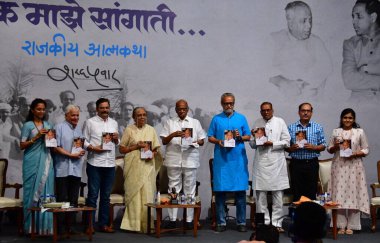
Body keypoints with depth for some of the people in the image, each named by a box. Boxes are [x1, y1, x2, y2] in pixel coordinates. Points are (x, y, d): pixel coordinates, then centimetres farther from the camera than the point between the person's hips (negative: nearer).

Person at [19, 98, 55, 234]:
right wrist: (36, 137, -13)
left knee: (46, 192, 2)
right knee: (33, 192, -3)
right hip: (33, 162, -4)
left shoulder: (48, 125, 15)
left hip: (46, 162, 4)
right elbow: (22, 146, -4)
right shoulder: (27, 125, 0)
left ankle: (45, 225, 7)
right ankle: (31, 226, 2)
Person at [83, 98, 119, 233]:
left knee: (106, 196, 9)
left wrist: (116, 139, 0)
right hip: (95, 163, -5)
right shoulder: (90, 122, 1)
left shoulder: (114, 123, 15)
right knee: (93, 195, -1)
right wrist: (93, 148, -18)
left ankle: (103, 224, 17)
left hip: (110, 163, 5)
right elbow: (84, 141, -3)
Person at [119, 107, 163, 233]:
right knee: (133, 194, -4)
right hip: (133, 167, -2)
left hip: (147, 167, 2)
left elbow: (157, 149, 14)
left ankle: (146, 224, 2)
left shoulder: (151, 130, 12)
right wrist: (135, 146, -9)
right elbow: (121, 149, 4)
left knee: (147, 194, -3)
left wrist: (152, 155, -8)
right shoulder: (129, 130, 6)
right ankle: (133, 224, 1)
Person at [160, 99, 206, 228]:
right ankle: (172, 219, 7)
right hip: (174, 161, 0)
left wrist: (195, 142, -10)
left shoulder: (195, 122, 13)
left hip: (190, 160, 0)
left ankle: (189, 220, 6)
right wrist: (173, 135, -14)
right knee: (173, 189, 2)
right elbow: (164, 141, 5)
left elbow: (202, 141, 12)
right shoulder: (169, 122, 10)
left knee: (190, 190, 1)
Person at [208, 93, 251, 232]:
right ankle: (221, 222, 7)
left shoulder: (241, 118, 10)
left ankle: (241, 222, 8)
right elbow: (210, 137, 8)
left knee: (240, 191, 0)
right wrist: (218, 141, -11)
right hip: (221, 159, 0)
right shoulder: (216, 119, 10)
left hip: (238, 159, 0)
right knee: (220, 191, -1)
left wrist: (240, 137, -10)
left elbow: (248, 136, 10)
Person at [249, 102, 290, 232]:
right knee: (260, 194, 2)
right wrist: (254, 137, -6)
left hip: (276, 163, -1)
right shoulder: (257, 123, 12)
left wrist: (272, 144, -11)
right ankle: (263, 222, 11)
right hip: (261, 162, 2)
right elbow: (252, 145, 15)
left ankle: (277, 223, 8)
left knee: (278, 194, 1)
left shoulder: (280, 122, 7)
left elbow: (286, 141, 1)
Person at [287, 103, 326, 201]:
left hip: (312, 163, 0)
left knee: (311, 193, 0)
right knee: (297, 194, 1)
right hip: (296, 163, 0)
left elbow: (323, 146, 6)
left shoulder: (318, 127, 9)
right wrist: (291, 148, -13)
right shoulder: (291, 128, 8)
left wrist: (313, 147, -12)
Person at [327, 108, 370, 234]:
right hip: (339, 167, 1)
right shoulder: (336, 132, 9)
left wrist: (356, 154, -13)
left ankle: (351, 225, 6)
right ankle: (341, 225, 6)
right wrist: (335, 146, -9)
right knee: (339, 193, -1)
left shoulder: (360, 132, 4)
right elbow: (329, 149, 12)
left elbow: (366, 149, 4)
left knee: (353, 193, -2)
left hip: (354, 167, -1)